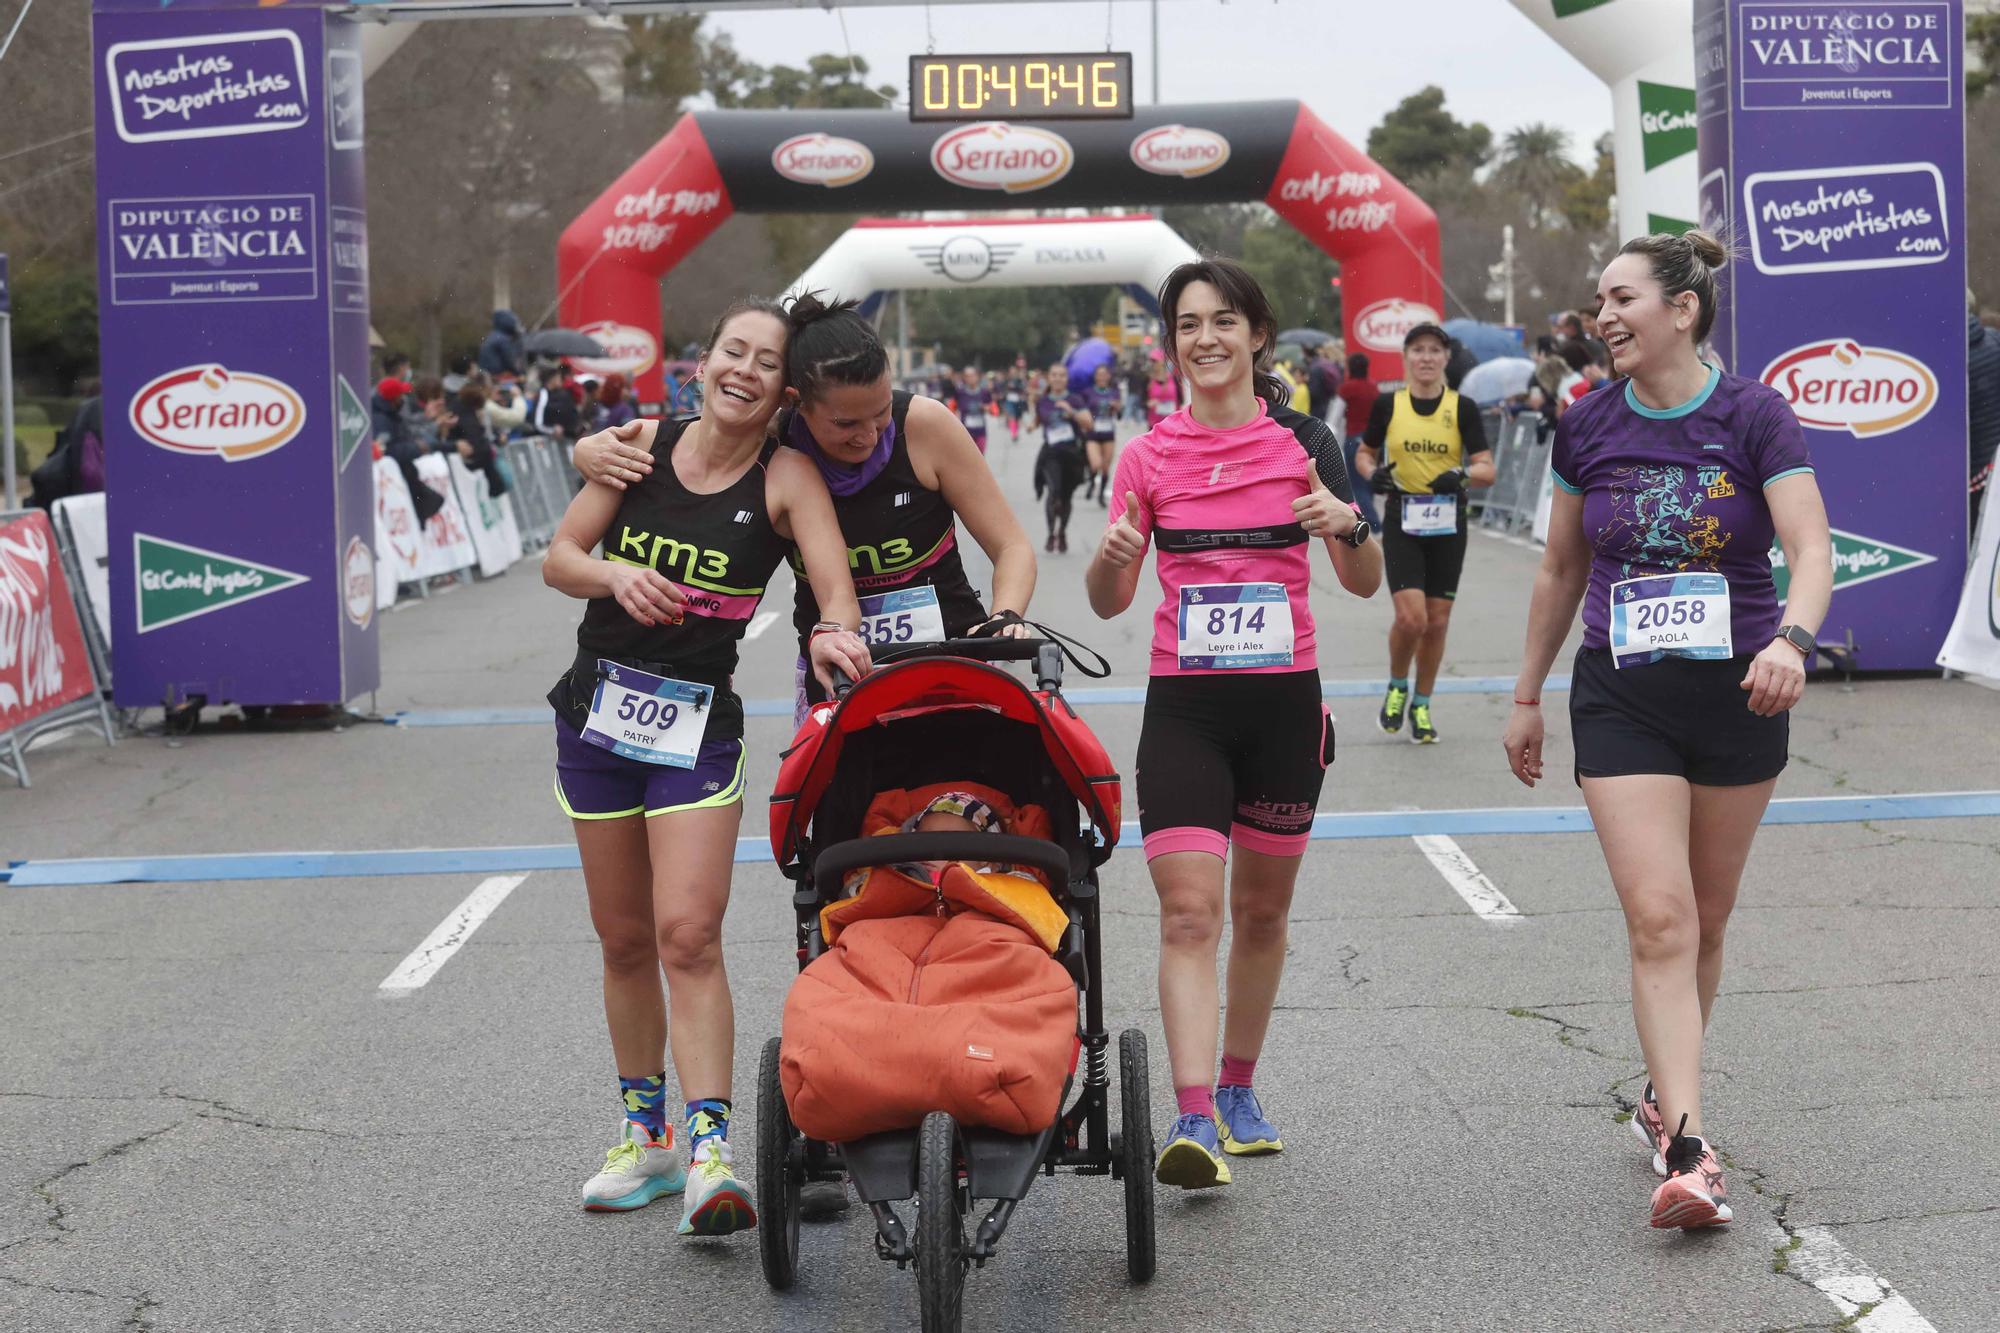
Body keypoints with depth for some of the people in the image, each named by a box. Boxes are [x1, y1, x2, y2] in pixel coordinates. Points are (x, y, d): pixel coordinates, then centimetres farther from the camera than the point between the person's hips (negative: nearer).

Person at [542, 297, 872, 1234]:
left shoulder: (787, 478, -8)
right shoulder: (642, 445, 1)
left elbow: (836, 585, -19)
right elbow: (557, 558, 2)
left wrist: (835, 631, -42)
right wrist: (614, 573, -19)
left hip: (700, 725, -3)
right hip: (598, 712, 3)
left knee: (688, 936, -14)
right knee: (625, 940, 11)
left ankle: (710, 1153, -15)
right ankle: (645, 1133, 25)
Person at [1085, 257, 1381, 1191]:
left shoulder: (1305, 443, 1)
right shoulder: (1149, 456, 2)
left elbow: (1366, 585, 1)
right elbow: (1108, 604, 4)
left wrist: (1347, 525, -19)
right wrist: (1112, 558, -18)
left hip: (1284, 701, 1)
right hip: (1184, 705, -1)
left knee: (1261, 908, 12)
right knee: (1188, 911, -14)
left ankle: (1237, 1089, 30)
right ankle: (1193, 1120, -19)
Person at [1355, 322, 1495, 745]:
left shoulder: (1462, 408, -1)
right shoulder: (1388, 405, 1)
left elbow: (1487, 469, -4)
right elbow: (1363, 453, 14)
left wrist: (1461, 476, -25)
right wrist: (1372, 474, -9)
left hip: (1447, 524, 1)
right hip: (1401, 523, -1)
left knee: (1438, 622, 5)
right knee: (1411, 617, -14)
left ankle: (1421, 706, 23)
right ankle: (1397, 687, 14)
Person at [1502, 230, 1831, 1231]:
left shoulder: (1753, 417, -7)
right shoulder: (1587, 430, 2)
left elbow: (1811, 550, -16)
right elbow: (1561, 570, 13)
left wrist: (1791, 639, -35)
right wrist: (1526, 697, 17)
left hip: (1739, 696, -1)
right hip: (1622, 699, 1)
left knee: (1705, 922, 12)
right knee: (1658, 920, -12)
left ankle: (1665, 1093, 31)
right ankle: (1686, 1150, -16)